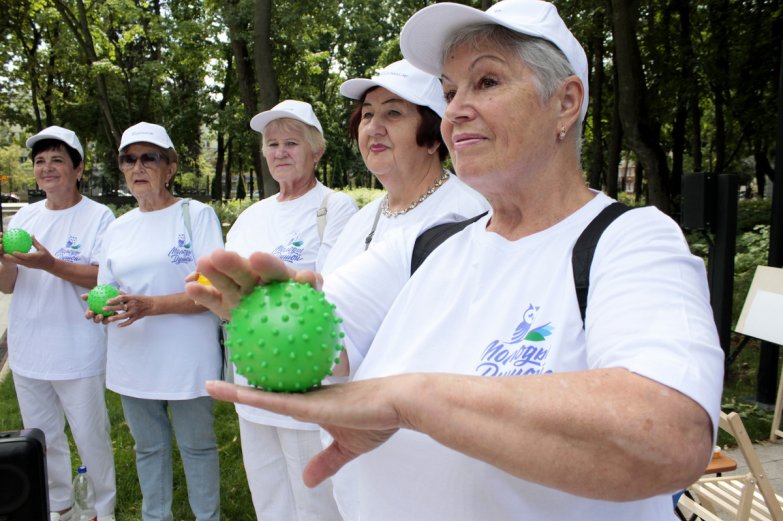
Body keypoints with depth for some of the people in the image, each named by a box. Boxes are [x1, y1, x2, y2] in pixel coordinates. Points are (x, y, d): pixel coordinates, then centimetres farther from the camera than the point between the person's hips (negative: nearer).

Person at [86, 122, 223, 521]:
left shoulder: (197, 215, -7)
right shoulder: (118, 229, 9)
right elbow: (108, 291, 13)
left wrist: (150, 305, -26)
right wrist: (99, 308, -11)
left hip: (186, 362, -5)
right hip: (133, 363, 5)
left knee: (197, 446, 10)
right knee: (148, 448, 19)